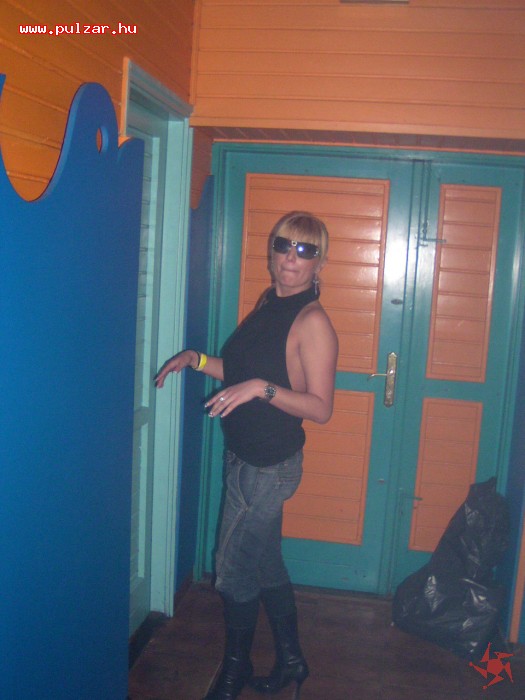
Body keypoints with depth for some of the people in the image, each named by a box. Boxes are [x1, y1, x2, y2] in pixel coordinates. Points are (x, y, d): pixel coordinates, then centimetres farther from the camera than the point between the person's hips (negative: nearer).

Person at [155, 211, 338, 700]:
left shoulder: (312, 321, -18)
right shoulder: (268, 305, 8)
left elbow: (320, 407, -21)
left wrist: (261, 387, -31)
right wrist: (197, 359, 6)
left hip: (271, 466, -8)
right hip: (245, 458, 8)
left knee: (233, 568, 6)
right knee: (264, 564, 19)